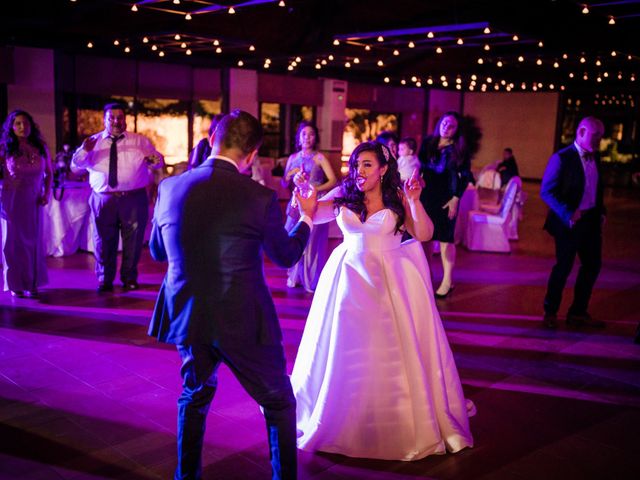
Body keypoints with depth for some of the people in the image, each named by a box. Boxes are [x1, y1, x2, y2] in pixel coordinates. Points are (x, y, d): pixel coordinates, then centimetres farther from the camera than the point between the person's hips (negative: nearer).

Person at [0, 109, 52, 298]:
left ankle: (32, 284, 19)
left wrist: (47, 193, 0)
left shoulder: (41, 147, 4)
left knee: (33, 240, 7)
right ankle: (15, 285, 15)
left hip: (34, 200, 3)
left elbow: (49, 173, 10)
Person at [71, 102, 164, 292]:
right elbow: (75, 166, 0)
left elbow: (158, 161, 1)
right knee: (104, 241, 8)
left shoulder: (140, 141, 6)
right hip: (103, 199, 0)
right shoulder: (93, 142, 7)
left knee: (133, 240, 9)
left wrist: (154, 159, -23)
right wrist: (84, 150, -19)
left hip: (134, 199, 0)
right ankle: (105, 280, 22)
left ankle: (129, 278, 26)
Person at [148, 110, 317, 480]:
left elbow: (157, 251, 11)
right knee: (279, 403, 17)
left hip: (187, 318, 4)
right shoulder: (259, 196, -15)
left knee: (195, 396, 28)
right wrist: (306, 217, 18)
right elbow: (287, 255, 1)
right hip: (244, 322, -4)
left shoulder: (170, 188, -4)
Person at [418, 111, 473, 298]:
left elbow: (465, 177, -4)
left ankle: (447, 281, 5)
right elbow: (420, 168, 10)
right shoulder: (428, 143, 7)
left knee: (445, 239, -1)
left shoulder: (460, 149, -2)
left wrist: (455, 199, -11)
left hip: (446, 199, -3)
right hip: (425, 196, 4)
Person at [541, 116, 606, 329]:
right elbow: (547, 191, -17)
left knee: (592, 265, 11)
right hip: (570, 222, -7)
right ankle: (550, 312, 18)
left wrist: (601, 212, 8)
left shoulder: (595, 158, 10)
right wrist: (568, 214, -23)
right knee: (564, 266, 0)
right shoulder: (562, 158, -13)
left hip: (591, 221, 7)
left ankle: (578, 312, 25)